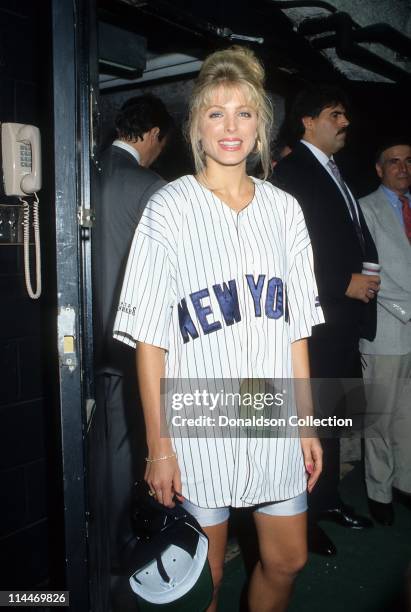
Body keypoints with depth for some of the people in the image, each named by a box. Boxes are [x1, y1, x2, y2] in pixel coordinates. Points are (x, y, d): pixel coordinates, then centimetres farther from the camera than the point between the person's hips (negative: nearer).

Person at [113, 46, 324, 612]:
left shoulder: (284, 209, 5)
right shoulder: (170, 208, -6)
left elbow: (295, 328, 8)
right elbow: (150, 339, -8)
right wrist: (159, 446, -10)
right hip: (199, 422, -4)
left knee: (286, 561, 18)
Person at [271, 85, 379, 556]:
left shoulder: (334, 173, 18)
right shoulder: (291, 172, -11)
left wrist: (366, 278, 4)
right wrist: (345, 283, -16)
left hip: (344, 317, 9)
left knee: (333, 413, 18)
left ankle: (327, 497, 34)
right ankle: (301, 516, 16)